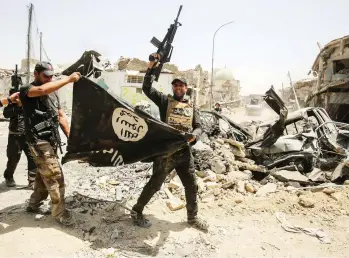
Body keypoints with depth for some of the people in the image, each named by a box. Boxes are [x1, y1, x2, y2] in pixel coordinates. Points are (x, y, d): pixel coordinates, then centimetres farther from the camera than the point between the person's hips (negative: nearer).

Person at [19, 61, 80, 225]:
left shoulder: (53, 93, 15)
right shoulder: (26, 90, -8)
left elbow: (60, 116, 16)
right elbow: (42, 90, -33)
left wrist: (70, 137, 8)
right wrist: (68, 79, -32)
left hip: (51, 140, 8)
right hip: (39, 141, -8)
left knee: (44, 175, 17)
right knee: (55, 177, -9)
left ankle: (33, 205, 35)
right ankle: (59, 213, 2)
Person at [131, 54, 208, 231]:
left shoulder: (191, 107, 14)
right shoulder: (165, 101, 4)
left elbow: (198, 127, 8)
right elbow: (147, 89, -8)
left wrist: (193, 135, -15)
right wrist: (150, 68, -19)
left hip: (185, 152, 5)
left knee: (192, 186, 13)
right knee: (154, 184, 4)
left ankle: (192, 217, 33)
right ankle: (137, 211, 24)